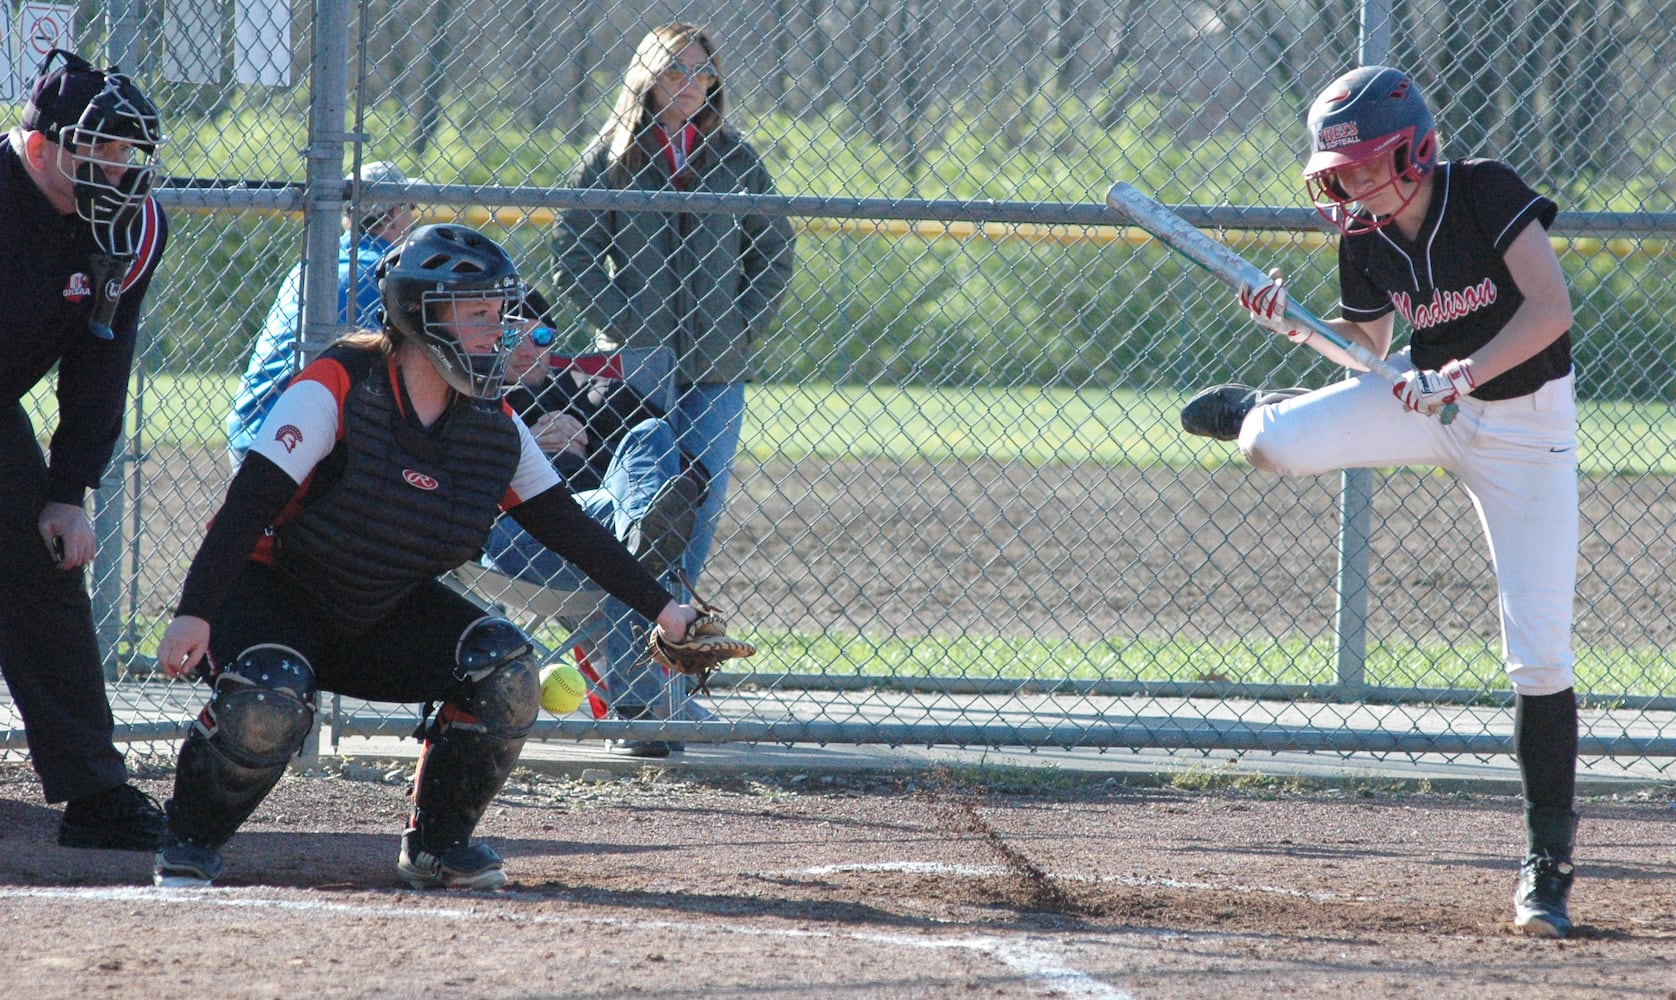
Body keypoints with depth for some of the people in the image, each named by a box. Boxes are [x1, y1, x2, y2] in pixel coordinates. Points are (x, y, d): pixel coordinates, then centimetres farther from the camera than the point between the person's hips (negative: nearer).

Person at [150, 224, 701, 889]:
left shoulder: (495, 427, -3)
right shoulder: (338, 388, -21)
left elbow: (567, 527, 4)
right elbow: (248, 504, -27)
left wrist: (661, 609, 0)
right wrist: (194, 614, -36)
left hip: (383, 617, 6)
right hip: (274, 590, -6)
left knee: (505, 669, -15)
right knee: (268, 706, -35)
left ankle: (437, 847, 3)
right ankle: (189, 847, -8)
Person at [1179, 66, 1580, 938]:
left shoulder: (1485, 191, -22)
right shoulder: (1366, 241, -6)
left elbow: (1551, 308, -28)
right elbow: (1366, 345, 7)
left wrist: (1463, 375, -36)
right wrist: (1296, 328, -12)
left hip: (1527, 420, -3)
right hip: (1431, 397, 3)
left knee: (1539, 652, -8)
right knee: (1275, 446, -22)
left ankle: (1546, 866, 1)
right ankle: (1259, 413, 20)